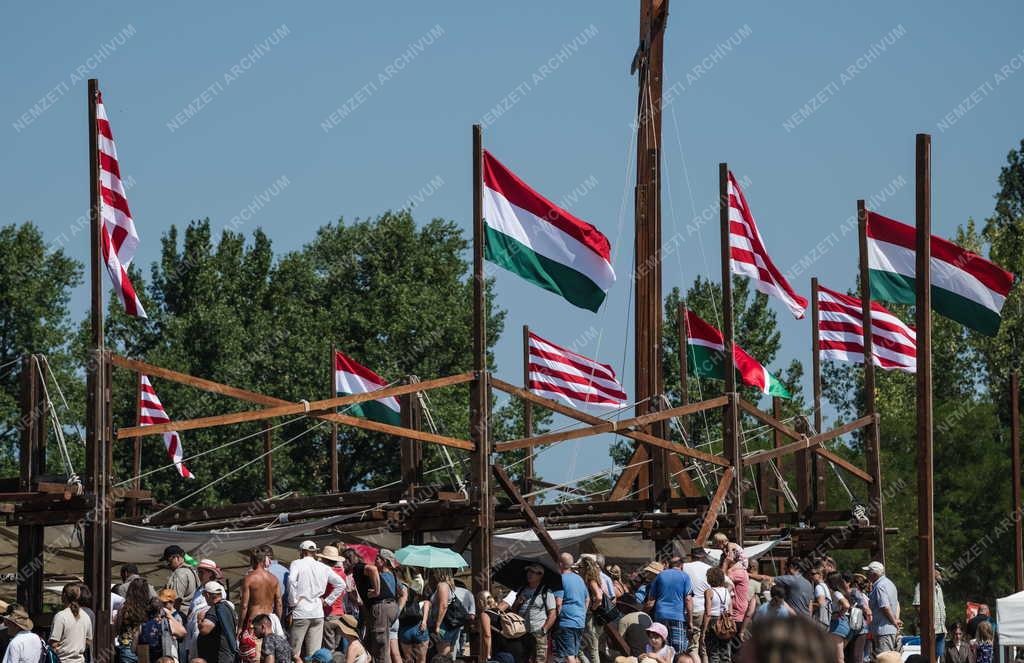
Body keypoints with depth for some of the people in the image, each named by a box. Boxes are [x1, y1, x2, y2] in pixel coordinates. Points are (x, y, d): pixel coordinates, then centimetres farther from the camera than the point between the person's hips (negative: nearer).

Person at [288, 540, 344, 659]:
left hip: (300, 613, -4)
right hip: (318, 614, 4)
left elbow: (291, 580, -20)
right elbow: (341, 584, 12)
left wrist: (293, 601, -10)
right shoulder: (323, 568, 11)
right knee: (314, 653, 4)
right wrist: (327, 601, 14)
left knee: (294, 653, 1)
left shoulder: (297, 563, -1)